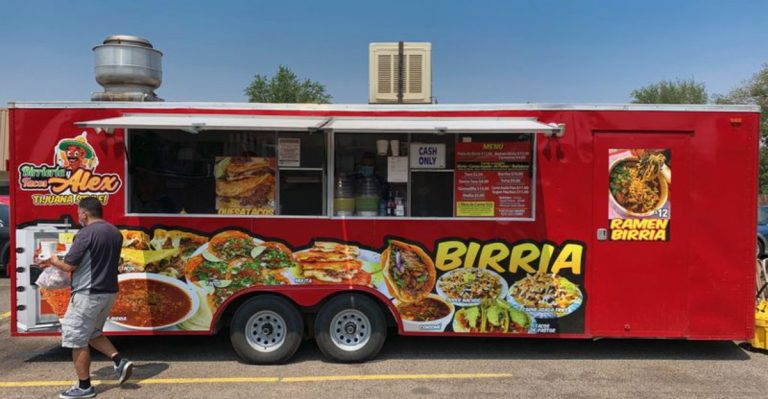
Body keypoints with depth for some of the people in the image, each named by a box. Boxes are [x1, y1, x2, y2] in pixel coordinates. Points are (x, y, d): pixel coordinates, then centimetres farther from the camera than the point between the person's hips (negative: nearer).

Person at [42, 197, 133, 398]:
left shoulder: (86, 234, -16)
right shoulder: (115, 233, 10)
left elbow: (69, 266, -14)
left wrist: (55, 262, 7)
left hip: (88, 293, -8)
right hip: (109, 291, 9)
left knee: (76, 339, 4)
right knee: (93, 333, 24)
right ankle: (120, 361, 10)